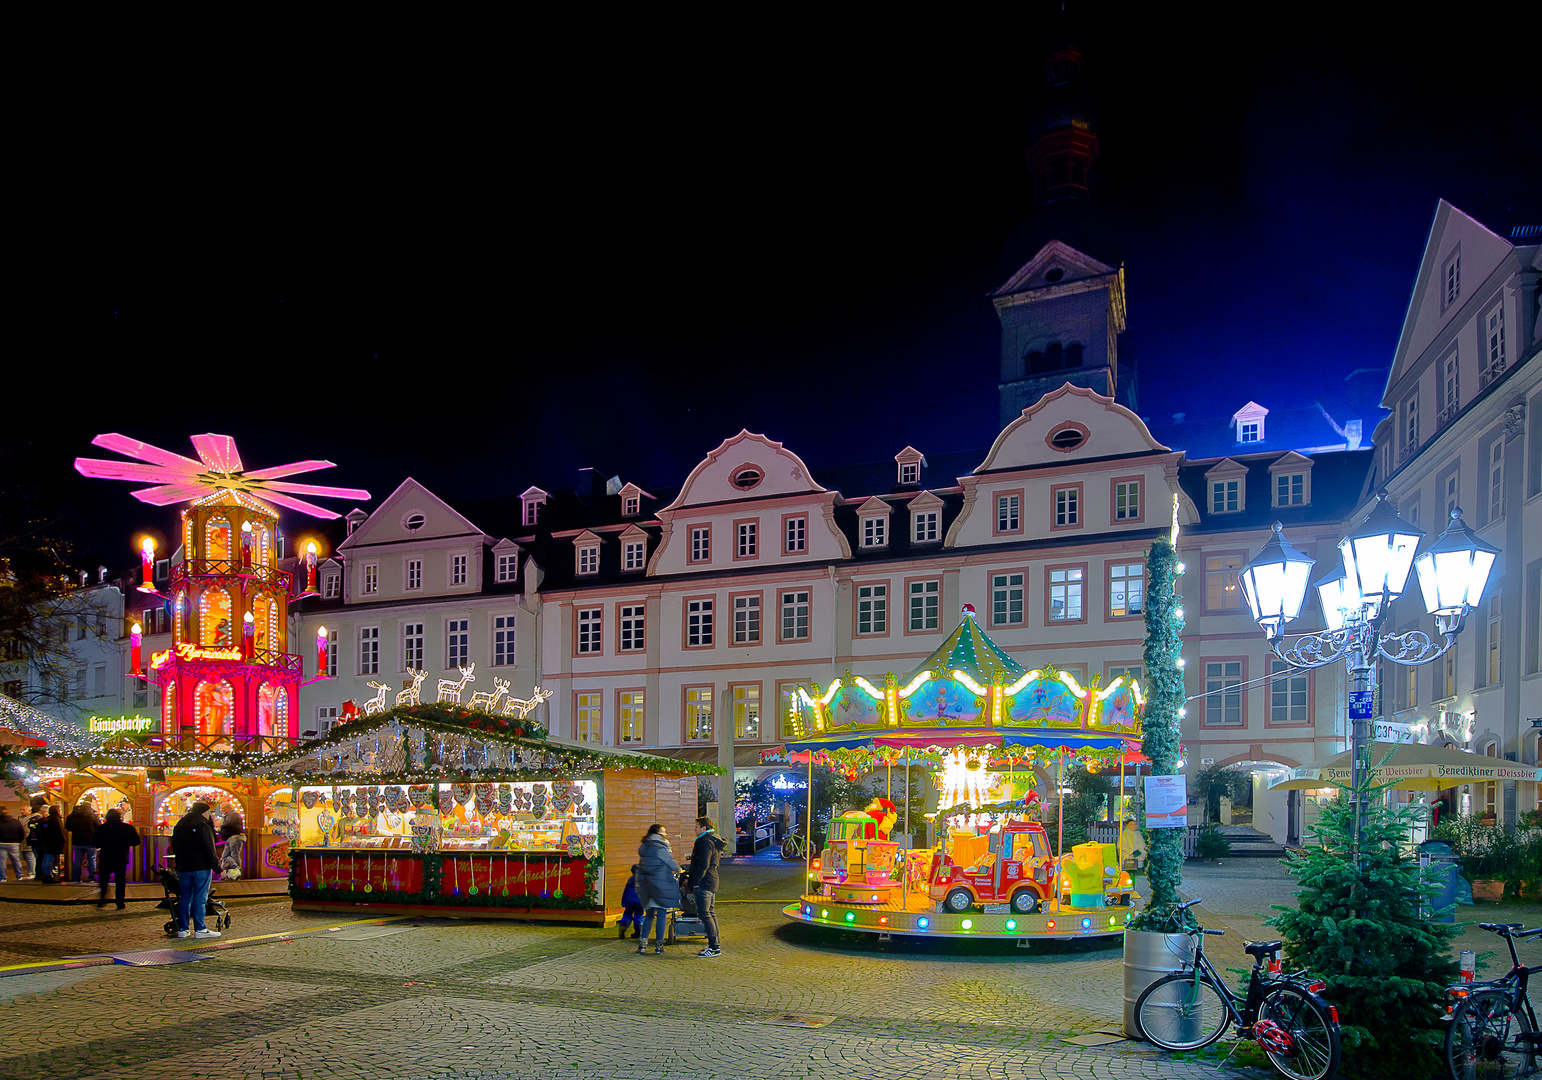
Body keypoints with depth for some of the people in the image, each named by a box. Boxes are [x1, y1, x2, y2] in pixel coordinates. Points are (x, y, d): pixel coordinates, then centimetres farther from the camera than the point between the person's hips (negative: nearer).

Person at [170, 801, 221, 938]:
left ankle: (182, 929, 13)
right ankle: (200, 929, -4)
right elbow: (209, 849, -16)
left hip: (183, 868, 7)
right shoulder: (203, 827, -13)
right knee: (200, 899, -4)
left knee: (184, 898, 12)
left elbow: (175, 848, 18)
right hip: (201, 868, -7)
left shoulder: (179, 827, 12)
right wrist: (215, 863, -7)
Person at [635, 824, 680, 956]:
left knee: (648, 914, 13)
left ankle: (642, 944, 9)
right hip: (661, 884, -7)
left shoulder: (643, 848, 10)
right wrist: (678, 870, 16)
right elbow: (672, 865, -6)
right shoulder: (660, 848, -13)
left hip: (645, 885, 7)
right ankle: (659, 946, 3)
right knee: (661, 914, 1)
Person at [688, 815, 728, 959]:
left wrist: (695, 882, -17)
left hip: (704, 883, -11)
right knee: (710, 913, 14)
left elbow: (703, 864, -21)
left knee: (704, 913, -9)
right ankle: (714, 946, 18)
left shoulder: (706, 842, -15)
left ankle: (714, 948, -10)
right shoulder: (714, 841, 18)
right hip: (712, 882, 11)